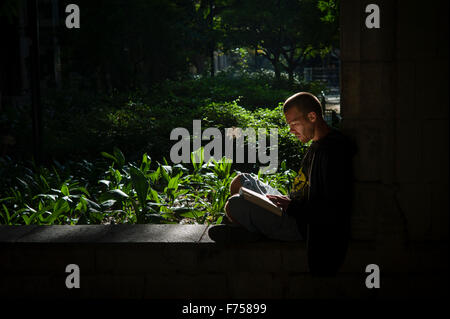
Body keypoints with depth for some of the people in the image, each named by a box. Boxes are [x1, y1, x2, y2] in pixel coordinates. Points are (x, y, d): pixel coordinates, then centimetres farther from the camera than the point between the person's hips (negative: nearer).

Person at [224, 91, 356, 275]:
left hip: (304, 225, -11)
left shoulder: (333, 151, -23)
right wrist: (288, 201, 6)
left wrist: (291, 206, -23)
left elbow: (334, 207, -27)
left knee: (234, 205, -20)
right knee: (241, 181, 17)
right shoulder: (318, 145, 10)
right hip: (295, 210, 11)